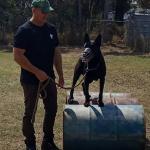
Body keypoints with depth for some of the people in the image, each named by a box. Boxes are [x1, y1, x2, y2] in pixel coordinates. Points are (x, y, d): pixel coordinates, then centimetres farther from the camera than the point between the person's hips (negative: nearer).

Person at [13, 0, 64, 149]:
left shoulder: (51, 29, 7)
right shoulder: (24, 30, -13)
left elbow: (56, 53, 13)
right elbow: (17, 56, -19)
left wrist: (60, 74, 9)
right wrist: (37, 72, -21)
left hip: (49, 78, 6)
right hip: (30, 80, -6)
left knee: (52, 109, 12)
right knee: (30, 112, 5)